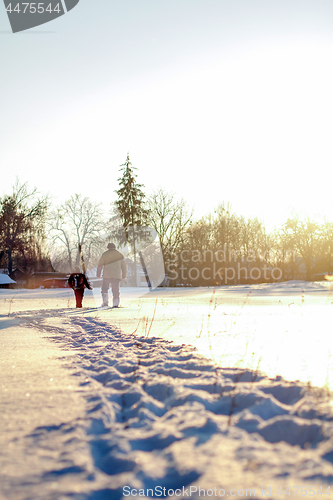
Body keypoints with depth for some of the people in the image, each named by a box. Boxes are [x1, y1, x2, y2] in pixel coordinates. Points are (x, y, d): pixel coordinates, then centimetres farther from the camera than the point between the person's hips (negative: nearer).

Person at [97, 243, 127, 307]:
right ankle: (116, 304, 0)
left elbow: (100, 265, -1)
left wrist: (98, 274, 6)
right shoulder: (120, 255, 11)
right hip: (117, 276, 2)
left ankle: (105, 302, -1)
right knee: (116, 290, 7)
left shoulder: (105, 254, 2)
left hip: (107, 275, -2)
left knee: (105, 289, 11)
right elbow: (124, 266, 14)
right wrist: (124, 275, 22)